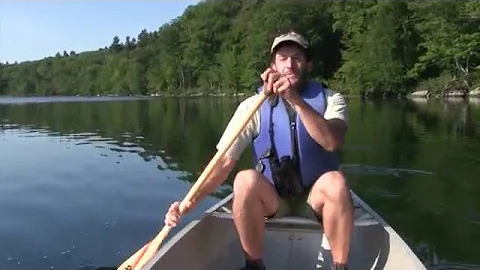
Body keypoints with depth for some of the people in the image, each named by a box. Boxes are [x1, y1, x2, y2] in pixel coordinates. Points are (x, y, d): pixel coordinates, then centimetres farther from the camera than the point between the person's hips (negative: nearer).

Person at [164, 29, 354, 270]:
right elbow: (225, 161, -12)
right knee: (246, 180, -31)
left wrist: (296, 100, -35)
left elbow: (332, 142, -25)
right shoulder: (254, 106, -6)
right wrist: (190, 202, -24)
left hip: (314, 198, 0)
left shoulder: (330, 99, -3)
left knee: (335, 181, -32)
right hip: (272, 200, 0)